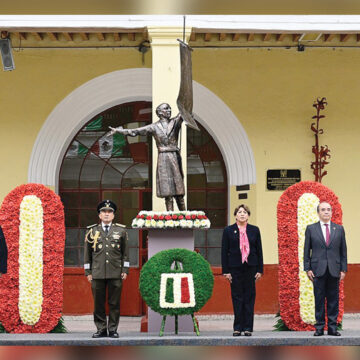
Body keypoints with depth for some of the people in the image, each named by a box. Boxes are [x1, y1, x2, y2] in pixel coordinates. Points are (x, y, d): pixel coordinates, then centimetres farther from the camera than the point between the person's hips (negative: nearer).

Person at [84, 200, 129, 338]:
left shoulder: (121, 231, 9)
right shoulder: (92, 231, 9)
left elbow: (125, 253, 10)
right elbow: (87, 253, 10)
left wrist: (125, 270, 3)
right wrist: (88, 272, 6)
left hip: (116, 274, 0)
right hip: (97, 274, 0)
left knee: (114, 303, 1)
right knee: (98, 303, 2)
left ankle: (113, 329, 9)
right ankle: (101, 329, 10)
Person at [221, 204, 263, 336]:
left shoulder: (254, 230, 8)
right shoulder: (228, 230, 5)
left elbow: (259, 250, 8)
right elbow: (224, 251, 3)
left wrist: (260, 270, 2)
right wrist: (226, 271, -3)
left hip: (250, 267, 1)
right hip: (235, 268, -1)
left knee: (249, 297, 2)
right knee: (237, 297, 1)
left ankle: (248, 327, 7)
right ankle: (237, 327, 8)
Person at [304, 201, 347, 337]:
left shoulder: (339, 229, 10)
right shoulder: (311, 229, 6)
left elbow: (343, 250, 10)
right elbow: (307, 250, 5)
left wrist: (343, 269, 3)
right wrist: (307, 269, -2)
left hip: (334, 270, 1)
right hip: (318, 270, -1)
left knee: (333, 300, 3)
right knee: (319, 299, 1)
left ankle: (332, 327, 9)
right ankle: (319, 328, 6)